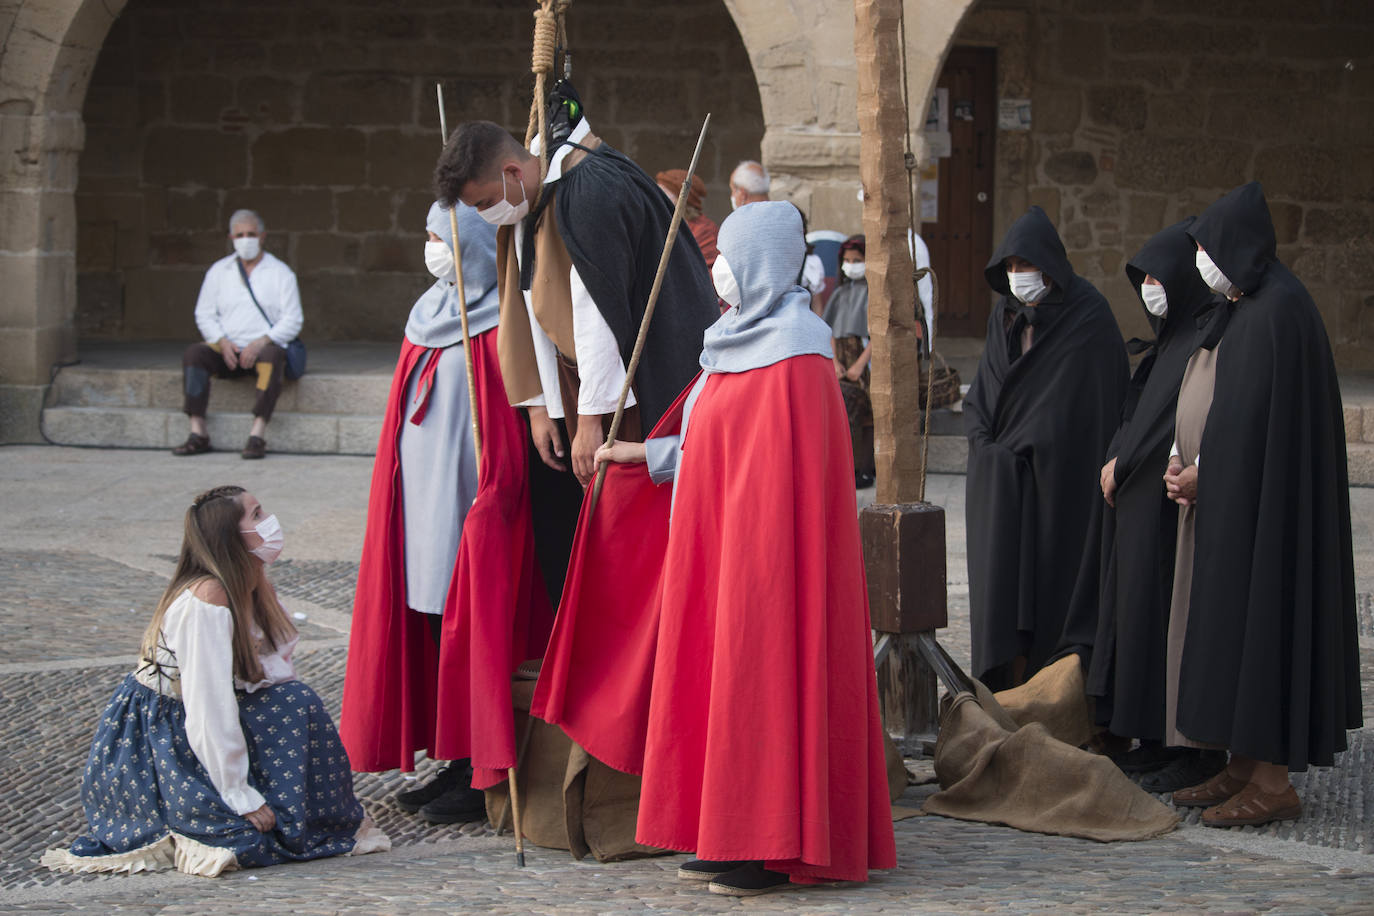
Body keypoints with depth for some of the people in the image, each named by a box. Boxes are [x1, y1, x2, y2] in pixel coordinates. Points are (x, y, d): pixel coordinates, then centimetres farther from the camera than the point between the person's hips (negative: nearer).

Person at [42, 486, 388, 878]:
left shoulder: (252, 589, 2)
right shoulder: (207, 600, -27)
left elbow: (276, 671, 4)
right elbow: (208, 707, -29)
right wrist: (242, 797, -25)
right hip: (148, 746, -9)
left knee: (299, 703, -6)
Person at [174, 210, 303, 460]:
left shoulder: (280, 273, 7)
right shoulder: (219, 271, 15)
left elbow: (292, 321, -1)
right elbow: (204, 315, 11)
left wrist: (261, 343, -16)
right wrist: (222, 343, -8)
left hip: (264, 347, -3)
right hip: (227, 350, 3)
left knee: (273, 355, -37)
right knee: (193, 353, -26)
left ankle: (258, 434, -44)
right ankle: (198, 434, -29)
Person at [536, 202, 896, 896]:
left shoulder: (793, 356, -16)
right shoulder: (742, 340, 13)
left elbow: (786, 474, -20)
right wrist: (644, 456, 18)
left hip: (762, 546, -10)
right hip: (719, 544, 10)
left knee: (761, 672, -6)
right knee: (723, 675, 10)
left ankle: (777, 848, -1)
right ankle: (732, 840, 15)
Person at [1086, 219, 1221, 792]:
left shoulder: (1206, 339, -15)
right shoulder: (1168, 339, 16)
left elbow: (1181, 421, -19)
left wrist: (1123, 464, -10)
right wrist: (1119, 462, 6)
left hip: (1176, 503, -10)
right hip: (1141, 497, 10)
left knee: (1172, 611, -8)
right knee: (1138, 607, 10)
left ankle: (1198, 751, -2)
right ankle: (1157, 742, 16)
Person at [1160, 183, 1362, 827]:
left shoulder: (1276, 310, -17)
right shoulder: (1241, 309, 14)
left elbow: (1256, 412, -22)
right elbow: (1209, 403, 18)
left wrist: (1205, 475, -14)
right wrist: (1183, 462, 3)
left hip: (1258, 500, -10)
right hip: (1225, 496, 10)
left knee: (1260, 621, -7)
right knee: (1231, 626, 11)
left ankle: (1272, 784, -4)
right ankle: (1245, 767, 17)